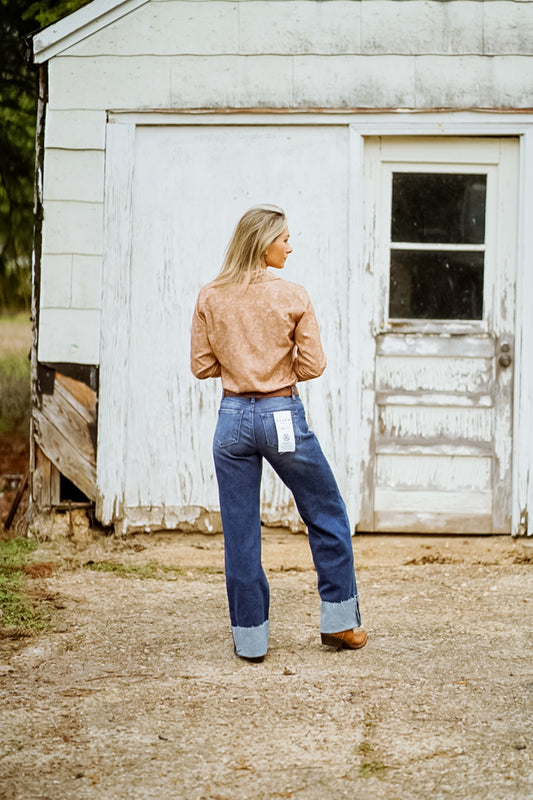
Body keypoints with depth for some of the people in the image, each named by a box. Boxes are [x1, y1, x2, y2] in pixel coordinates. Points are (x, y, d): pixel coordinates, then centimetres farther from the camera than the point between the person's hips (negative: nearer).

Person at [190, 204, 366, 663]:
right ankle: (339, 622, 19)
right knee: (327, 517, 16)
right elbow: (313, 365, -7)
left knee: (240, 533, 8)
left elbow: (202, 365, 2)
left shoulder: (211, 298, -2)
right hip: (283, 417, -2)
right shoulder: (292, 297, -9)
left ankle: (250, 638, 12)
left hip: (234, 419, 2)